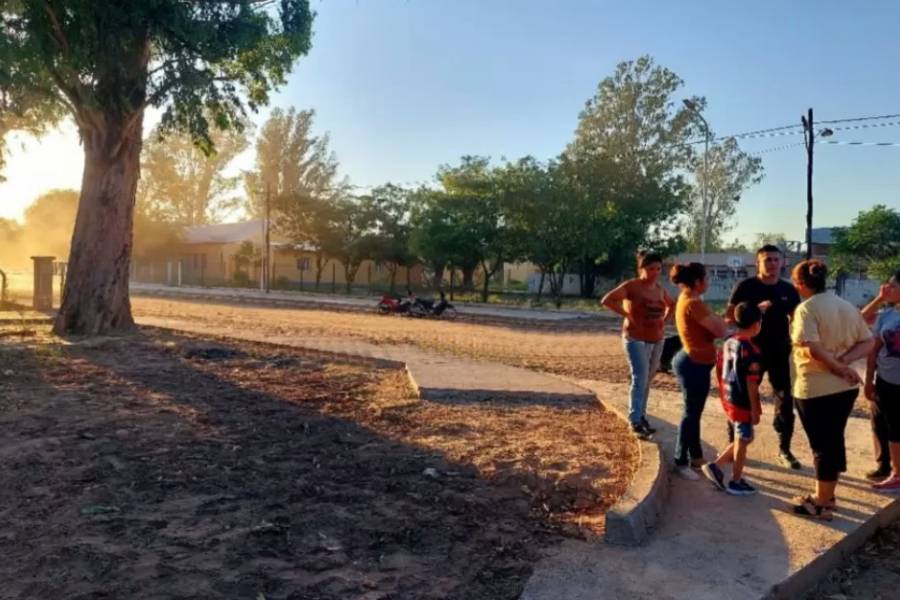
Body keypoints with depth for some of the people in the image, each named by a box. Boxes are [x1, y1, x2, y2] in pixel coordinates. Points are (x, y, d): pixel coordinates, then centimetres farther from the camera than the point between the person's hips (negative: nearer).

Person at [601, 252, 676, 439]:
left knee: (647, 380, 13)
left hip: (657, 340, 7)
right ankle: (635, 422, -10)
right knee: (639, 379, -14)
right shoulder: (631, 286, -12)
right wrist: (627, 314, -19)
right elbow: (606, 300, -21)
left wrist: (664, 320, 9)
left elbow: (672, 304, 26)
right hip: (636, 339, -6)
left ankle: (641, 416, 26)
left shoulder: (660, 289, 8)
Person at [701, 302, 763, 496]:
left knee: (741, 439, 21)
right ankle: (736, 482, 18)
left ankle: (716, 466, 18)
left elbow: (721, 372, 12)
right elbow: (751, 383, -20)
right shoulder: (751, 350, -21)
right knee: (742, 441, 6)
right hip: (743, 403, -8)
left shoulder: (728, 343, 5)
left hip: (729, 399, 8)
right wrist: (755, 409, -14)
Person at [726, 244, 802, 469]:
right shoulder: (746, 286, -7)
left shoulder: (789, 290, 5)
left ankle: (784, 450, 20)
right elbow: (729, 316, -10)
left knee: (785, 401, 6)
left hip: (780, 352, 3)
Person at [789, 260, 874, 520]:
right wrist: (843, 361, -7)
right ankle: (826, 495, 31)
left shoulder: (806, 308, -15)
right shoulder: (848, 306, 8)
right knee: (834, 441, 18)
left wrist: (840, 368, -16)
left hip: (816, 389, -7)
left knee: (821, 444, 3)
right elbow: (868, 342, 6)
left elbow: (813, 349, -27)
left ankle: (821, 504, 15)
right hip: (845, 387, 7)